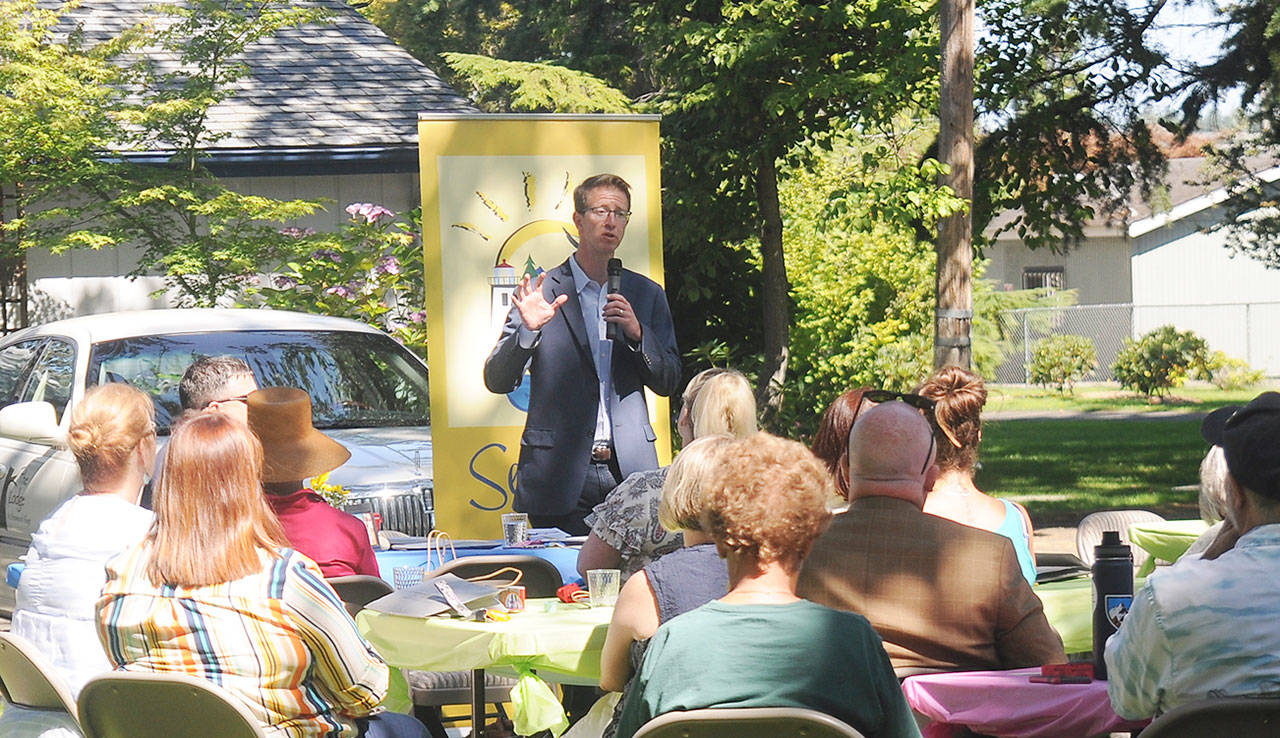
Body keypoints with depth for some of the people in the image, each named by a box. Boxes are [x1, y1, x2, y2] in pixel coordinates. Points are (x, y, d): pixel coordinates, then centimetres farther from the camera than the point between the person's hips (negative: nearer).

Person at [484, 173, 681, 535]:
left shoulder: (647, 295, 13)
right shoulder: (542, 292, 3)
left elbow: (668, 383, 11)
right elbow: (497, 381, 0)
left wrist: (636, 333, -6)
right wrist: (528, 330, -17)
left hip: (630, 471, 3)